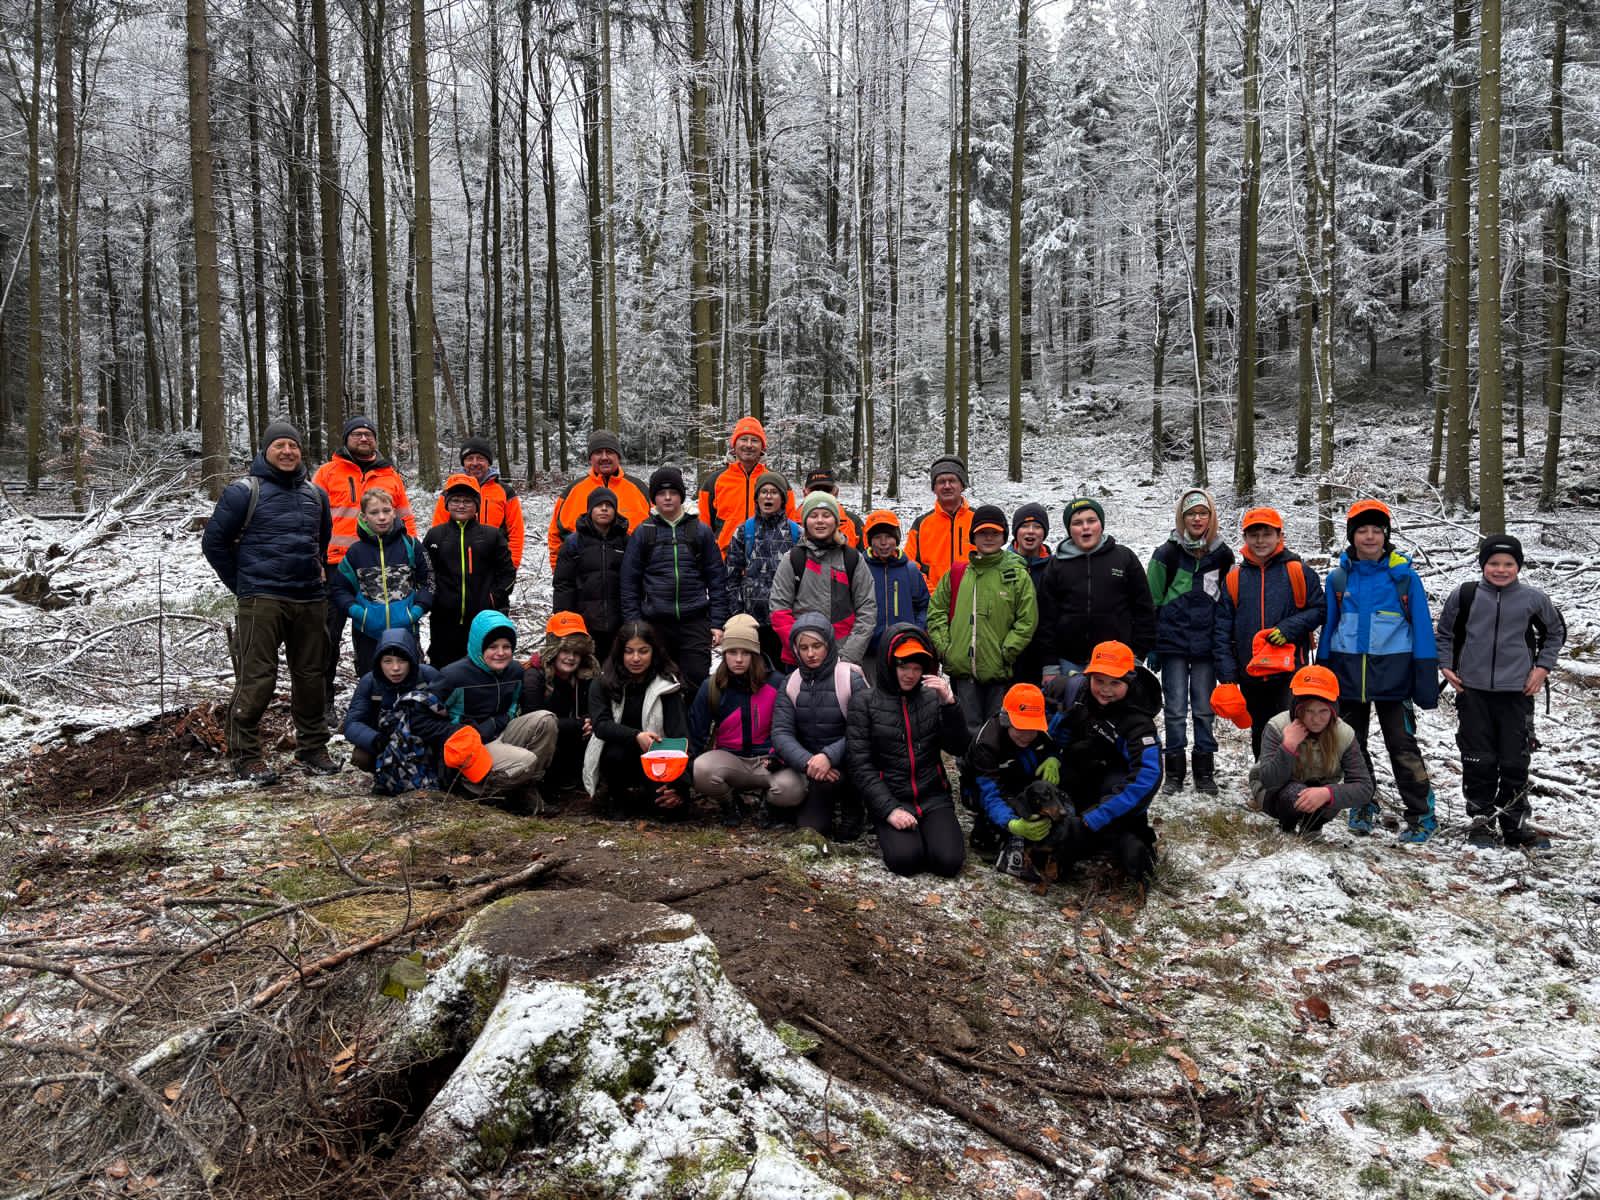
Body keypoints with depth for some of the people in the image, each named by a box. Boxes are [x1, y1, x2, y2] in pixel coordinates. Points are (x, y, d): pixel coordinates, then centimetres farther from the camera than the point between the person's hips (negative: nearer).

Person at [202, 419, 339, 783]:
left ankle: (312, 747, 21)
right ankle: (246, 755, 3)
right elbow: (213, 541, 2)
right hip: (262, 600, -5)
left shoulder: (315, 494, 15)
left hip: (311, 601, 5)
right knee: (256, 678, -6)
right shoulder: (244, 491, -1)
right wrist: (242, 585, 3)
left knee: (312, 675, 9)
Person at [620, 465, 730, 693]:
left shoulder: (701, 531, 7)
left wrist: (718, 622, 1)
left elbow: (717, 578, 7)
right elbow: (630, 582, 6)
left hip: (695, 622, 0)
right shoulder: (643, 533, 6)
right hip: (656, 623, 0)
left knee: (697, 682, -3)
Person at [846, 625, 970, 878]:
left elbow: (958, 748, -1)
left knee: (948, 861, -19)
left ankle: (927, 831, 12)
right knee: (906, 859, -25)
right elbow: (859, 764, -6)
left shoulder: (932, 697, 3)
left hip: (933, 797, 2)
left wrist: (949, 703, -15)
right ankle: (893, 833, 8)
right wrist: (889, 809, -15)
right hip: (889, 799, -1)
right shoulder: (865, 702, -1)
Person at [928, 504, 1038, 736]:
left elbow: (1027, 621, -2)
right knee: (969, 731, 5)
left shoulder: (1018, 575, 1)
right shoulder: (956, 574, 8)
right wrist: (944, 647, 2)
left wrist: (1006, 652, -9)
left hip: (1000, 673, -2)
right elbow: (936, 611, 12)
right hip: (963, 670, 2)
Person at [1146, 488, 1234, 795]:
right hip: (1173, 642, -1)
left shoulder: (1223, 555, 6)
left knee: (1204, 709, 6)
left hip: (1207, 643, 2)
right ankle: (1174, 772, 9)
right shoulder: (1167, 553, 0)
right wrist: (1150, 644, 0)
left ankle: (1205, 772, 14)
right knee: (1176, 709, 1)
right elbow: (1152, 600, 3)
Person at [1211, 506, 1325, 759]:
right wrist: (1226, 676, -4)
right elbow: (1222, 630, 3)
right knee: (1260, 736, 16)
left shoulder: (1298, 572, -1)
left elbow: (1319, 610, 2)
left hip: (1290, 671, -3)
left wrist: (1289, 628, -15)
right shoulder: (1233, 579, 5)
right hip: (1250, 674, 3)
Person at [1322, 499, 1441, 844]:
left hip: (1392, 675, -3)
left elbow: (1422, 629, 0)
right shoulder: (1338, 577, 5)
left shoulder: (1404, 576, -2)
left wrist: (1426, 681, -5)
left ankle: (1421, 815, 9)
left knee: (1403, 748, -2)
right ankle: (1362, 807, 27)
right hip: (1347, 674, 3)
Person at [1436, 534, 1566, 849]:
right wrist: (1445, 665, 2)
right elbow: (1444, 633, 12)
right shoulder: (1464, 595, -1)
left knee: (1515, 762, 6)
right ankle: (1481, 820, 18)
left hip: (1517, 693, 0)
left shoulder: (1533, 599, 0)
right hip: (1473, 692, 0)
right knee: (1478, 761, 5)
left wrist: (1543, 667, 9)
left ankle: (1516, 823, 20)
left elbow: (1556, 632, 17)